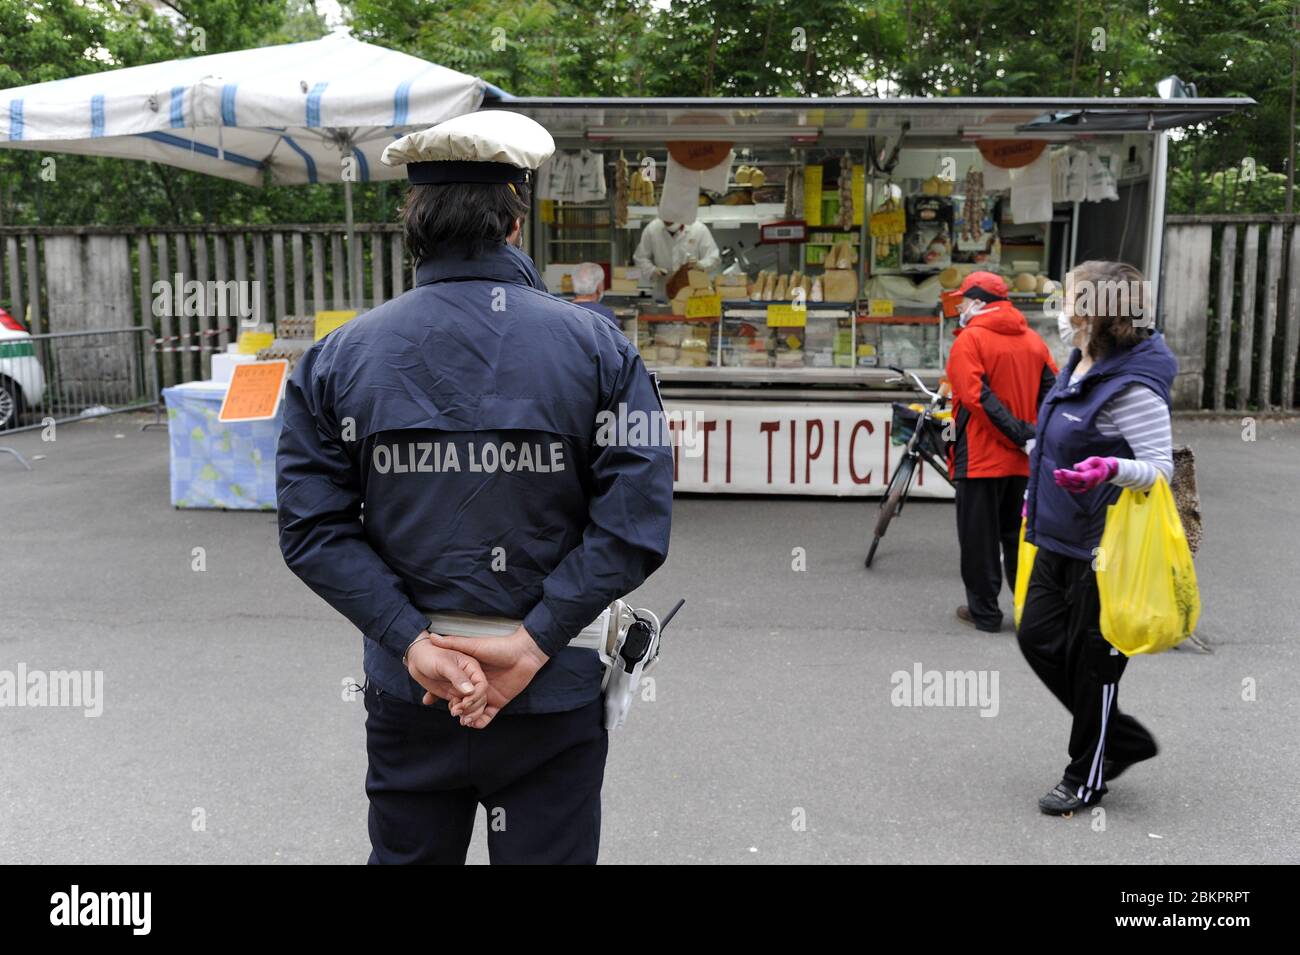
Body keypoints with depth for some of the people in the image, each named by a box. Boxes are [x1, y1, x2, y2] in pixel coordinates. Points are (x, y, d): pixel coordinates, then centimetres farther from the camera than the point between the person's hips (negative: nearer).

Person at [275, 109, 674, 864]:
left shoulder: (337, 357, -4)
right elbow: (636, 524, -16)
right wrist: (533, 642, -14)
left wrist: (412, 640, -11)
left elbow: (313, 527, -9)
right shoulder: (599, 347, -9)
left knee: (407, 853, 23)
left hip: (407, 692, 2)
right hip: (554, 694, -2)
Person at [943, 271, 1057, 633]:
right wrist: (1028, 435, 3)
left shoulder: (970, 339, -10)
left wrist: (1021, 434, -20)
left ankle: (984, 611, 10)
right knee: (1019, 535, 15)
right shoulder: (1033, 340, 9)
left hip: (980, 456, -6)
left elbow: (975, 397, -20)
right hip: (1022, 459, 6)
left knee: (979, 536, 4)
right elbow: (1052, 394, 6)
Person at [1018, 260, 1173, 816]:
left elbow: (1162, 466, -22)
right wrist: (1037, 497, 26)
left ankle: (1086, 780, 24)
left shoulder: (1132, 386, -20)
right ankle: (1124, 739, 30)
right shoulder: (1079, 367, 8)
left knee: (1091, 661, 4)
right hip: (1060, 540, 10)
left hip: (1104, 547, -9)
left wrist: (1111, 469, -41)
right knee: (1038, 638, 13)